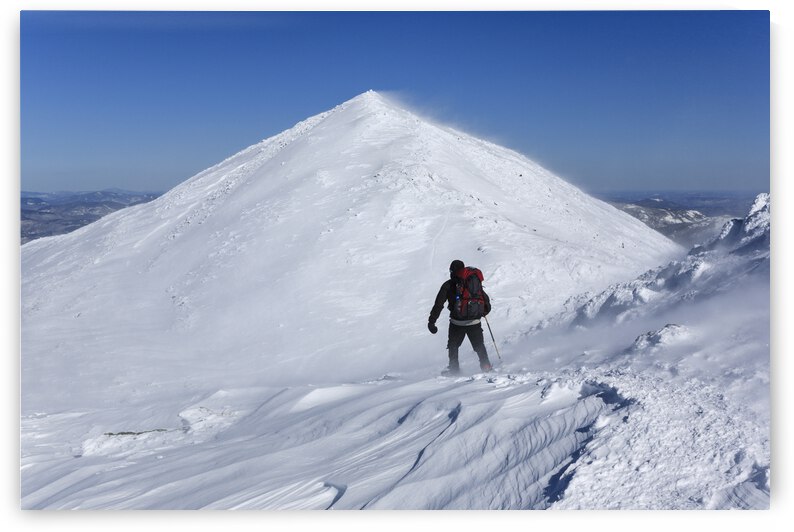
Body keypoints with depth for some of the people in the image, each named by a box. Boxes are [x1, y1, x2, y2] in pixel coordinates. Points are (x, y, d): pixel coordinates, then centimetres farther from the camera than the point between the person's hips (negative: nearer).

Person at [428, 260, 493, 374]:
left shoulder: (448, 285, -3)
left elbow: (438, 304, -6)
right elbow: (485, 298, 10)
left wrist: (431, 321, -3)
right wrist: (486, 309, 30)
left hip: (457, 322, -2)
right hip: (474, 321, 2)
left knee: (453, 345, 17)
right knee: (479, 345, 19)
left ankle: (454, 368, 16)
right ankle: (486, 365, 18)